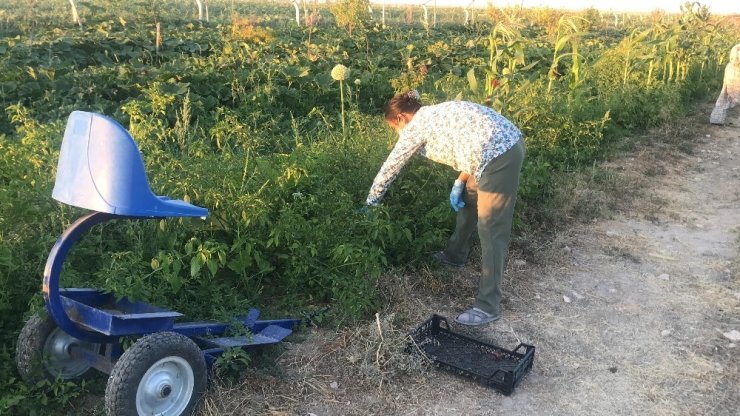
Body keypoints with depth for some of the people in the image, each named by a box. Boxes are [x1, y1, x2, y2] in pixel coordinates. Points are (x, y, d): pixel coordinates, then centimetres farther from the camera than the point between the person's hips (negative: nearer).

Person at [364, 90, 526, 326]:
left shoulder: (416, 126, 0)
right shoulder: (436, 115, 24)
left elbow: (390, 168, 9)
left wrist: (370, 203, 21)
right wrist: (459, 184, 15)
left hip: (499, 155, -10)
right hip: (509, 143, 10)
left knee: (491, 231, -5)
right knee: (468, 200, 27)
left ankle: (488, 307, 3)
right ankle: (455, 255, 49)